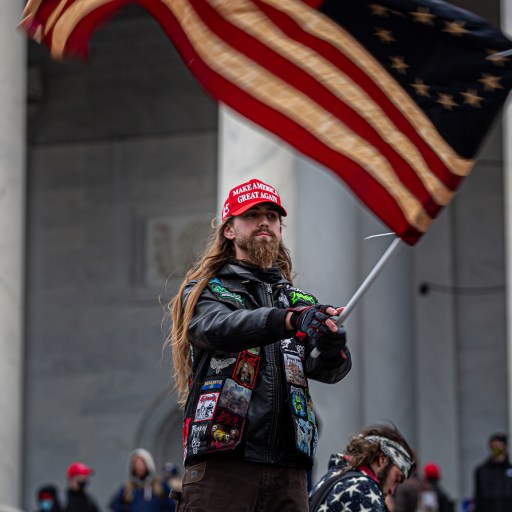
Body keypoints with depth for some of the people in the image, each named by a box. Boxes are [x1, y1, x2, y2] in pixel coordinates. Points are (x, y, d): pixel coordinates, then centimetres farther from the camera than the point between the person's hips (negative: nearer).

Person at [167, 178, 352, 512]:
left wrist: (331, 342, -20)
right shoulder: (204, 292, 11)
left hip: (288, 470, 4)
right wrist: (290, 320, -30)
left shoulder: (300, 301, 22)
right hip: (220, 464, -4)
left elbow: (329, 370, 5)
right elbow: (218, 328, -14)